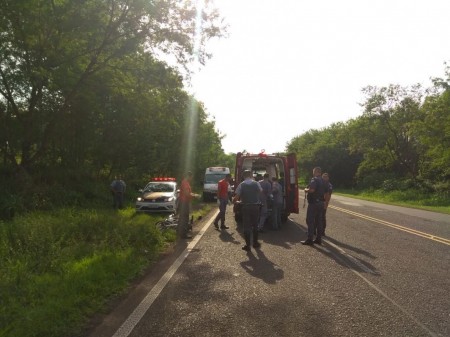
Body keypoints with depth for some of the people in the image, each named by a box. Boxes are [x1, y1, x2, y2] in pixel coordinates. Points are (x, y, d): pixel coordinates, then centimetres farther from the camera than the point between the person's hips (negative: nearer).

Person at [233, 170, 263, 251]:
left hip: (246, 207, -2)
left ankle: (247, 245, 3)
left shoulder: (241, 185, -6)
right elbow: (261, 192, 14)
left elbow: (237, 196, -11)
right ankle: (255, 243, 25)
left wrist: (234, 201, 9)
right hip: (256, 206, 2)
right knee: (255, 225, 16)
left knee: (246, 226, 3)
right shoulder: (256, 183, -1)